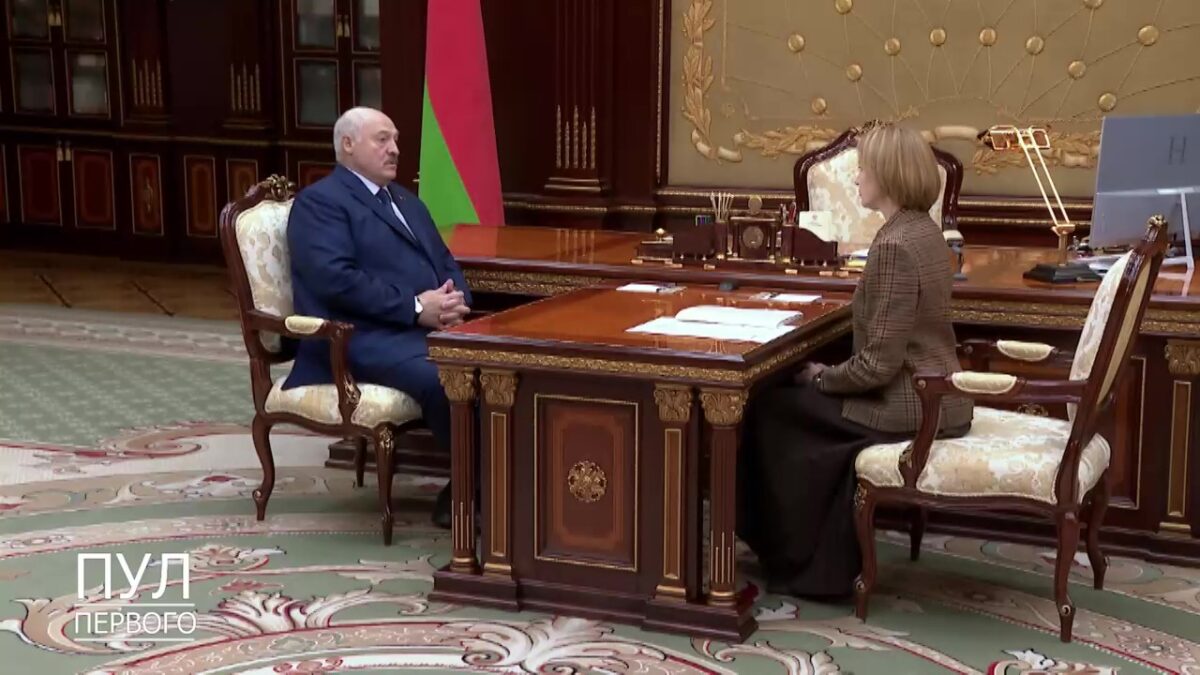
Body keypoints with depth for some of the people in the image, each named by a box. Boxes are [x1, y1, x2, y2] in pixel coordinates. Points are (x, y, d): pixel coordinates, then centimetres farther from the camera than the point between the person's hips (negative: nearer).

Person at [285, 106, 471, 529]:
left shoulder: (407, 201, 26)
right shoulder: (319, 201, 0)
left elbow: (446, 263, 21)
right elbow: (335, 279, -15)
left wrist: (455, 301, -3)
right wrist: (416, 307, -18)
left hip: (432, 326, 8)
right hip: (365, 337, -8)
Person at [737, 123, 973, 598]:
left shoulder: (893, 247, -23)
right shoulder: (924, 231, 7)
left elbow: (879, 363, -24)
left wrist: (822, 378, -7)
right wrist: (829, 372, 11)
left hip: (908, 405, -9)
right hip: (934, 395, 9)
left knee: (773, 409, 6)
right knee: (802, 399, 20)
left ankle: (797, 560, 19)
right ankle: (828, 559, 23)